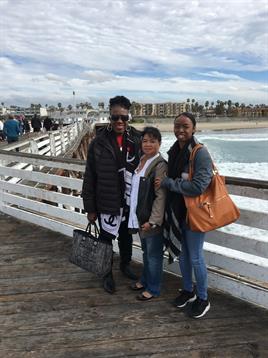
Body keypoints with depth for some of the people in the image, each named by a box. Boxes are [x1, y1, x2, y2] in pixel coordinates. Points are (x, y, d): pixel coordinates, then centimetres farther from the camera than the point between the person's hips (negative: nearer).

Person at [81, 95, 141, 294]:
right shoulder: (99, 143, -9)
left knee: (126, 235, 21)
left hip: (130, 200, 2)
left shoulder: (137, 140, -4)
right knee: (107, 237, 9)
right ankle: (107, 273, 32)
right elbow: (90, 178, -6)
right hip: (108, 202, -2)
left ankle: (125, 264, 46)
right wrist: (90, 208, -5)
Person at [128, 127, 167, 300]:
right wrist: (137, 216, 14)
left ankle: (153, 289, 26)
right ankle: (145, 280, 42)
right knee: (146, 251, 23)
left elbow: (161, 196, -21)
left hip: (152, 220, -8)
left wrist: (153, 221, -22)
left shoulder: (160, 165, -18)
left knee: (154, 254, 9)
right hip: (140, 216, 8)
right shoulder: (141, 161, 7)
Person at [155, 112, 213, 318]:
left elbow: (198, 186, -26)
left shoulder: (200, 153, -18)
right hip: (177, 211, 7)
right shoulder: (174, 151, 4)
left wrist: (167, 183, -19)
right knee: (182, 253, 19)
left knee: (195, 257, 6)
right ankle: (188, 290, 41)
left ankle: (203, 299, 28)